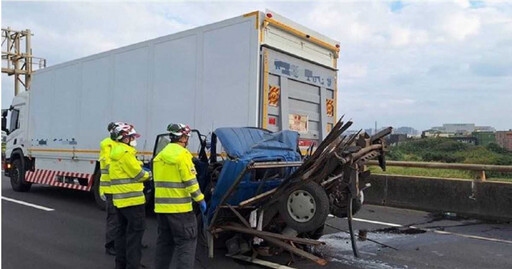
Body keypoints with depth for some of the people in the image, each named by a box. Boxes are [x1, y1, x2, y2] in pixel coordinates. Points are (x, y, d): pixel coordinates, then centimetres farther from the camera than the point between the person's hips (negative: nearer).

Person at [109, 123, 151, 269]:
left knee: (123, 230, 16)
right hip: (132, 199, -10)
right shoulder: (125, 153, -16)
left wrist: (143, 174, 10)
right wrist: (149, 175, 5)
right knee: (136, 231, -4)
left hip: (120, 199, 10)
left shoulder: (116, 152, 16)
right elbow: (138, 173, -14)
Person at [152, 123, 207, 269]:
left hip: (161, 206, 8)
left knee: (164, 241, 17)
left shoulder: (159, 155, 13)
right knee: (186, 241, -1)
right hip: (179, 207, -8)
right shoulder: (182, 154, -12)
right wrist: (200, 199, -7)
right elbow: (190, 181, -16)